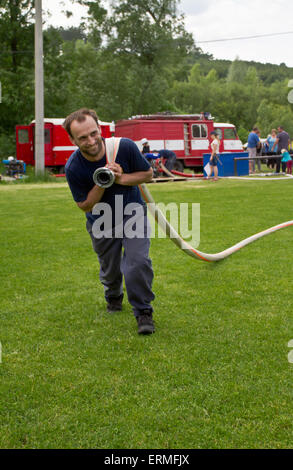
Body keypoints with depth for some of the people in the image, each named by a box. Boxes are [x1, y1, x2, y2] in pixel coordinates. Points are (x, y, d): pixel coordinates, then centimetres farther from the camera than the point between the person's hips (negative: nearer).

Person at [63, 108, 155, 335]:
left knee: (138, 263, -17)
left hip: (132, 213, -1)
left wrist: (121, 179, -25)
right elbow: (85, 206, -15)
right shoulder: (73, 168, -23)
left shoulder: (125, 147, -23)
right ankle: (114, 299, 46)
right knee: (109, 270, 13)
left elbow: (148, 173, -7)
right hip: (101, 221, 1)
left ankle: (143, 312, -1)